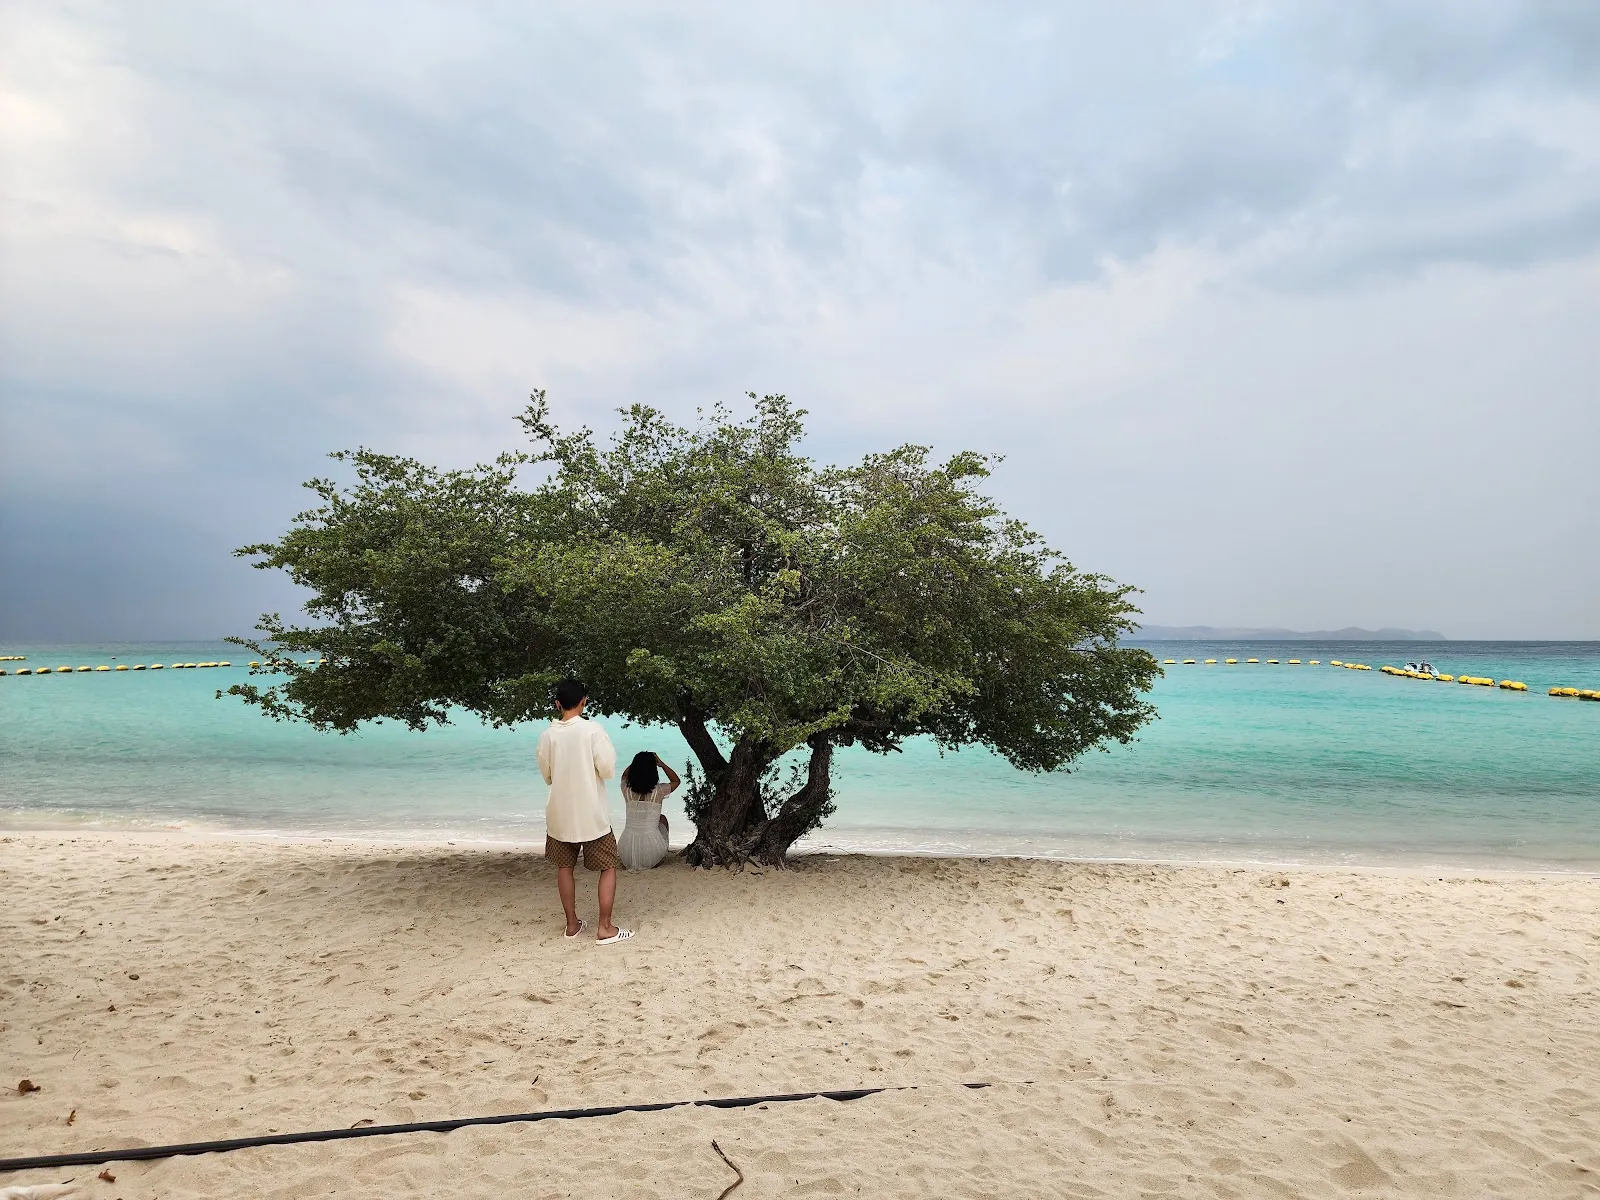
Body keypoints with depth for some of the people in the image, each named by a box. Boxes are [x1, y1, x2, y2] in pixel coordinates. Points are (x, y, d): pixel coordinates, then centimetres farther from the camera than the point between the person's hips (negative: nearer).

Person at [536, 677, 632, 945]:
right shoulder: (593, 730, -15)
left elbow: (547, 775, 8)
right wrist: (607, 753, 4)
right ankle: (605, 928, 6)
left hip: (560, 814, 4)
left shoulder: (547, 735, -3)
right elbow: (608, 770, -13)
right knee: (608, 867, 9)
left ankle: (572, 924, 24)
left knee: (564, 867, 18)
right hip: (591, 814, -3)